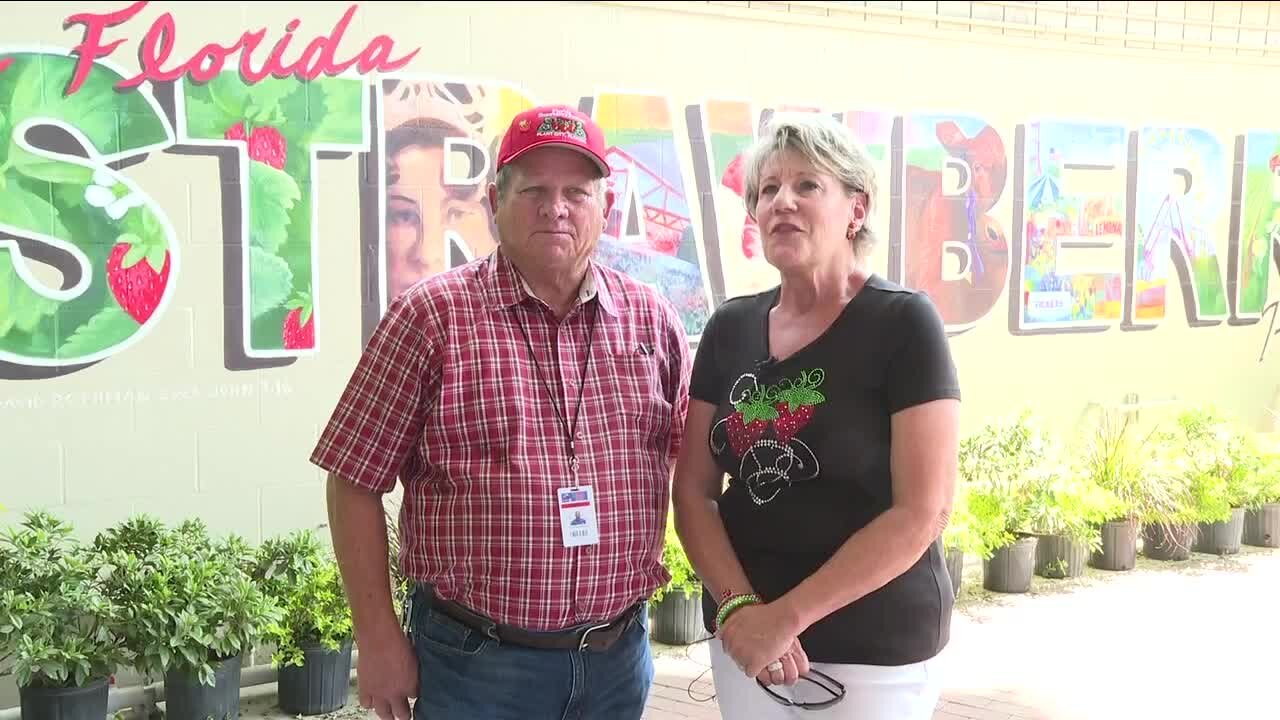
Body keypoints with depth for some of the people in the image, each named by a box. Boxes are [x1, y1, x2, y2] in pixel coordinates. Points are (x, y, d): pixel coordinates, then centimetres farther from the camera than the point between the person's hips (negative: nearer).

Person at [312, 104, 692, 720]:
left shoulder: (650, 317, 4)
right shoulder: (431, 314, -7)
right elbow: (356, 483, -6)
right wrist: (379, 638, -7)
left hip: (619, 657, 4)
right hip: (475, 663, -3)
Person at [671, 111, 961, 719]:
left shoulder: (903, 323, -11)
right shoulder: (729, 328, 3)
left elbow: (923, 513, -15)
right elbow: (693, 488, 4)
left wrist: (788, 616, -16)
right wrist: (738, 608, -11)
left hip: (873, 649, -4)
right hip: (743, 639, 4)